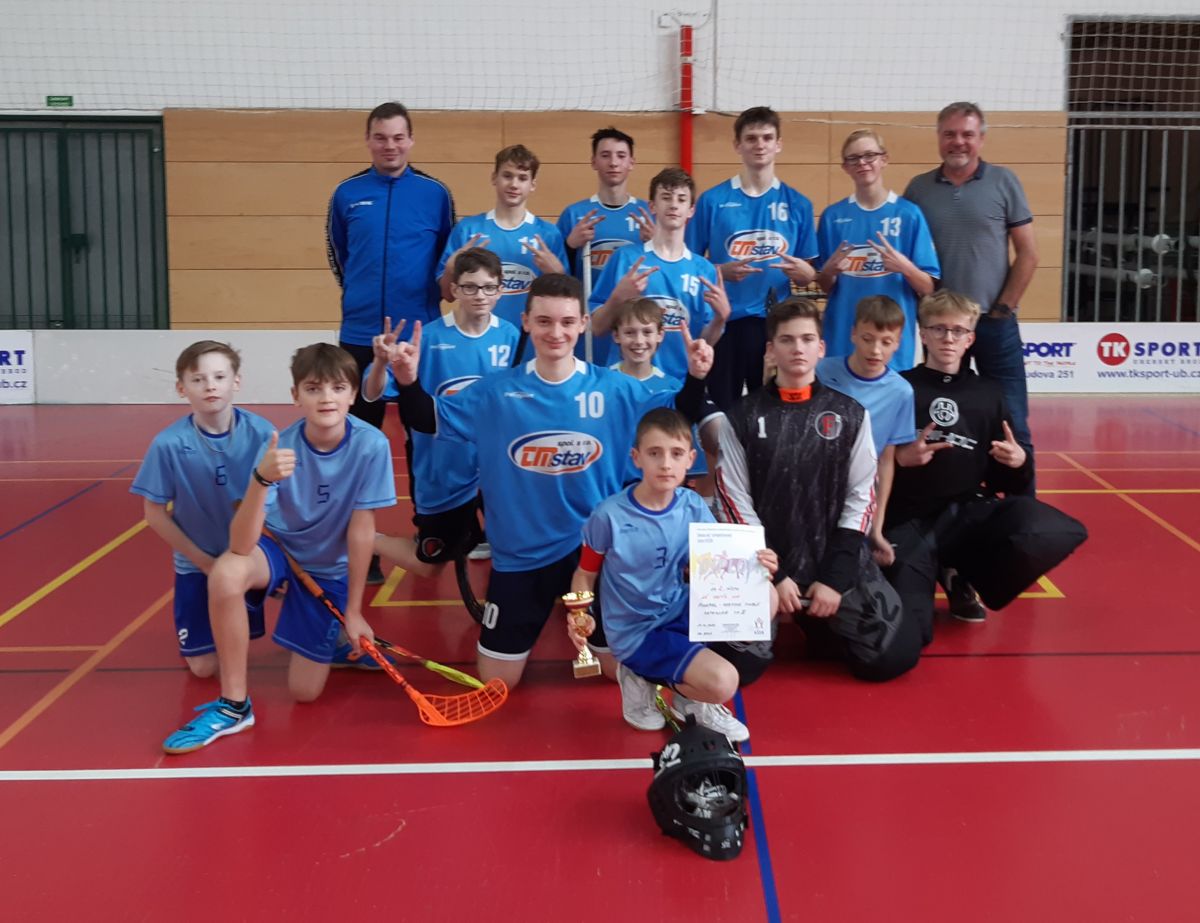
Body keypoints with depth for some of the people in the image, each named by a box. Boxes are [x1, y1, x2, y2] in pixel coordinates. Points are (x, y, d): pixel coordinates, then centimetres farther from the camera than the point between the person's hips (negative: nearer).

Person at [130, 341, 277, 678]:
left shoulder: (261, 433, -18)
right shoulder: (169, 444, -20)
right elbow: (154, 513, -9)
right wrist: (204, 561, -11)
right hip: (197, 562, -1)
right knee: (204, 668, 2)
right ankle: (197, 630, 33)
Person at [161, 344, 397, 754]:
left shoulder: (371, 445, -24)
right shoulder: (281, 449, -25)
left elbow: (361, 529, -15)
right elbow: (241, 545, -33)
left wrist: (353, 611, -10)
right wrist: (262, 478, -50)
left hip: (331, 568, 0)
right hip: (279, 547, 0)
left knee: (304, 691, -5)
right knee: (225, 573, -35)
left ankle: (339, 640, 31)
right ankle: (233, 705, -18)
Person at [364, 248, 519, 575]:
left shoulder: (510, 337, -9)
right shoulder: (429, 337, -15)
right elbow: (373, 394, -16)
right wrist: (381, 361, -36)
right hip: (443, 474, -2)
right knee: (428, 566, 16)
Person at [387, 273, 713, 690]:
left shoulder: (615, 389, -7)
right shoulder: (496, 392, -8)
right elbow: (428, 419, -2)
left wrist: (696, 377, -19)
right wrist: (408, 382, -21)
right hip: (519, 554, 0)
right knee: (496, 683, 8)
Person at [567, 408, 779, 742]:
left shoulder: (693, 507, -4)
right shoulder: (609, 516, -16)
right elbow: (585, 574, -2)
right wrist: (579, 618, -20)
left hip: (681, 613, 6)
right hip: (636, 632, -6)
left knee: (766, 598, -13)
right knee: (723, 683, -26)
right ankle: (643, 680, 6)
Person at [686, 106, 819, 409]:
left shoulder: (797, 204, 6)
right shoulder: (712, 201, 1)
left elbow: (808, 276, 10)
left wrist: (803, 272, -13)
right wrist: (721, 271, -15)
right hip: (723, 322, -1)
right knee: (722, 410, 5)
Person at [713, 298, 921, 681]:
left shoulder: (850, 414, 4)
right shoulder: (742, 417, 1)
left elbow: (860, 498, 1)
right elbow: (735, 503, -2)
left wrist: (835, 577, -8)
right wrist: (773, 574, -10)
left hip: (838, 563, 1)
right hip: (765, 564, -1)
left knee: (895, 655, -11)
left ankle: (823, 623, 20)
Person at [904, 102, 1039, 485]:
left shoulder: (1004, 182, 1)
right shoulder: (919, 188, 5)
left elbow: (1028, 254, 1)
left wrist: (1003, 308, -5)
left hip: (995, 323, -2)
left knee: (1011, 425, 0)